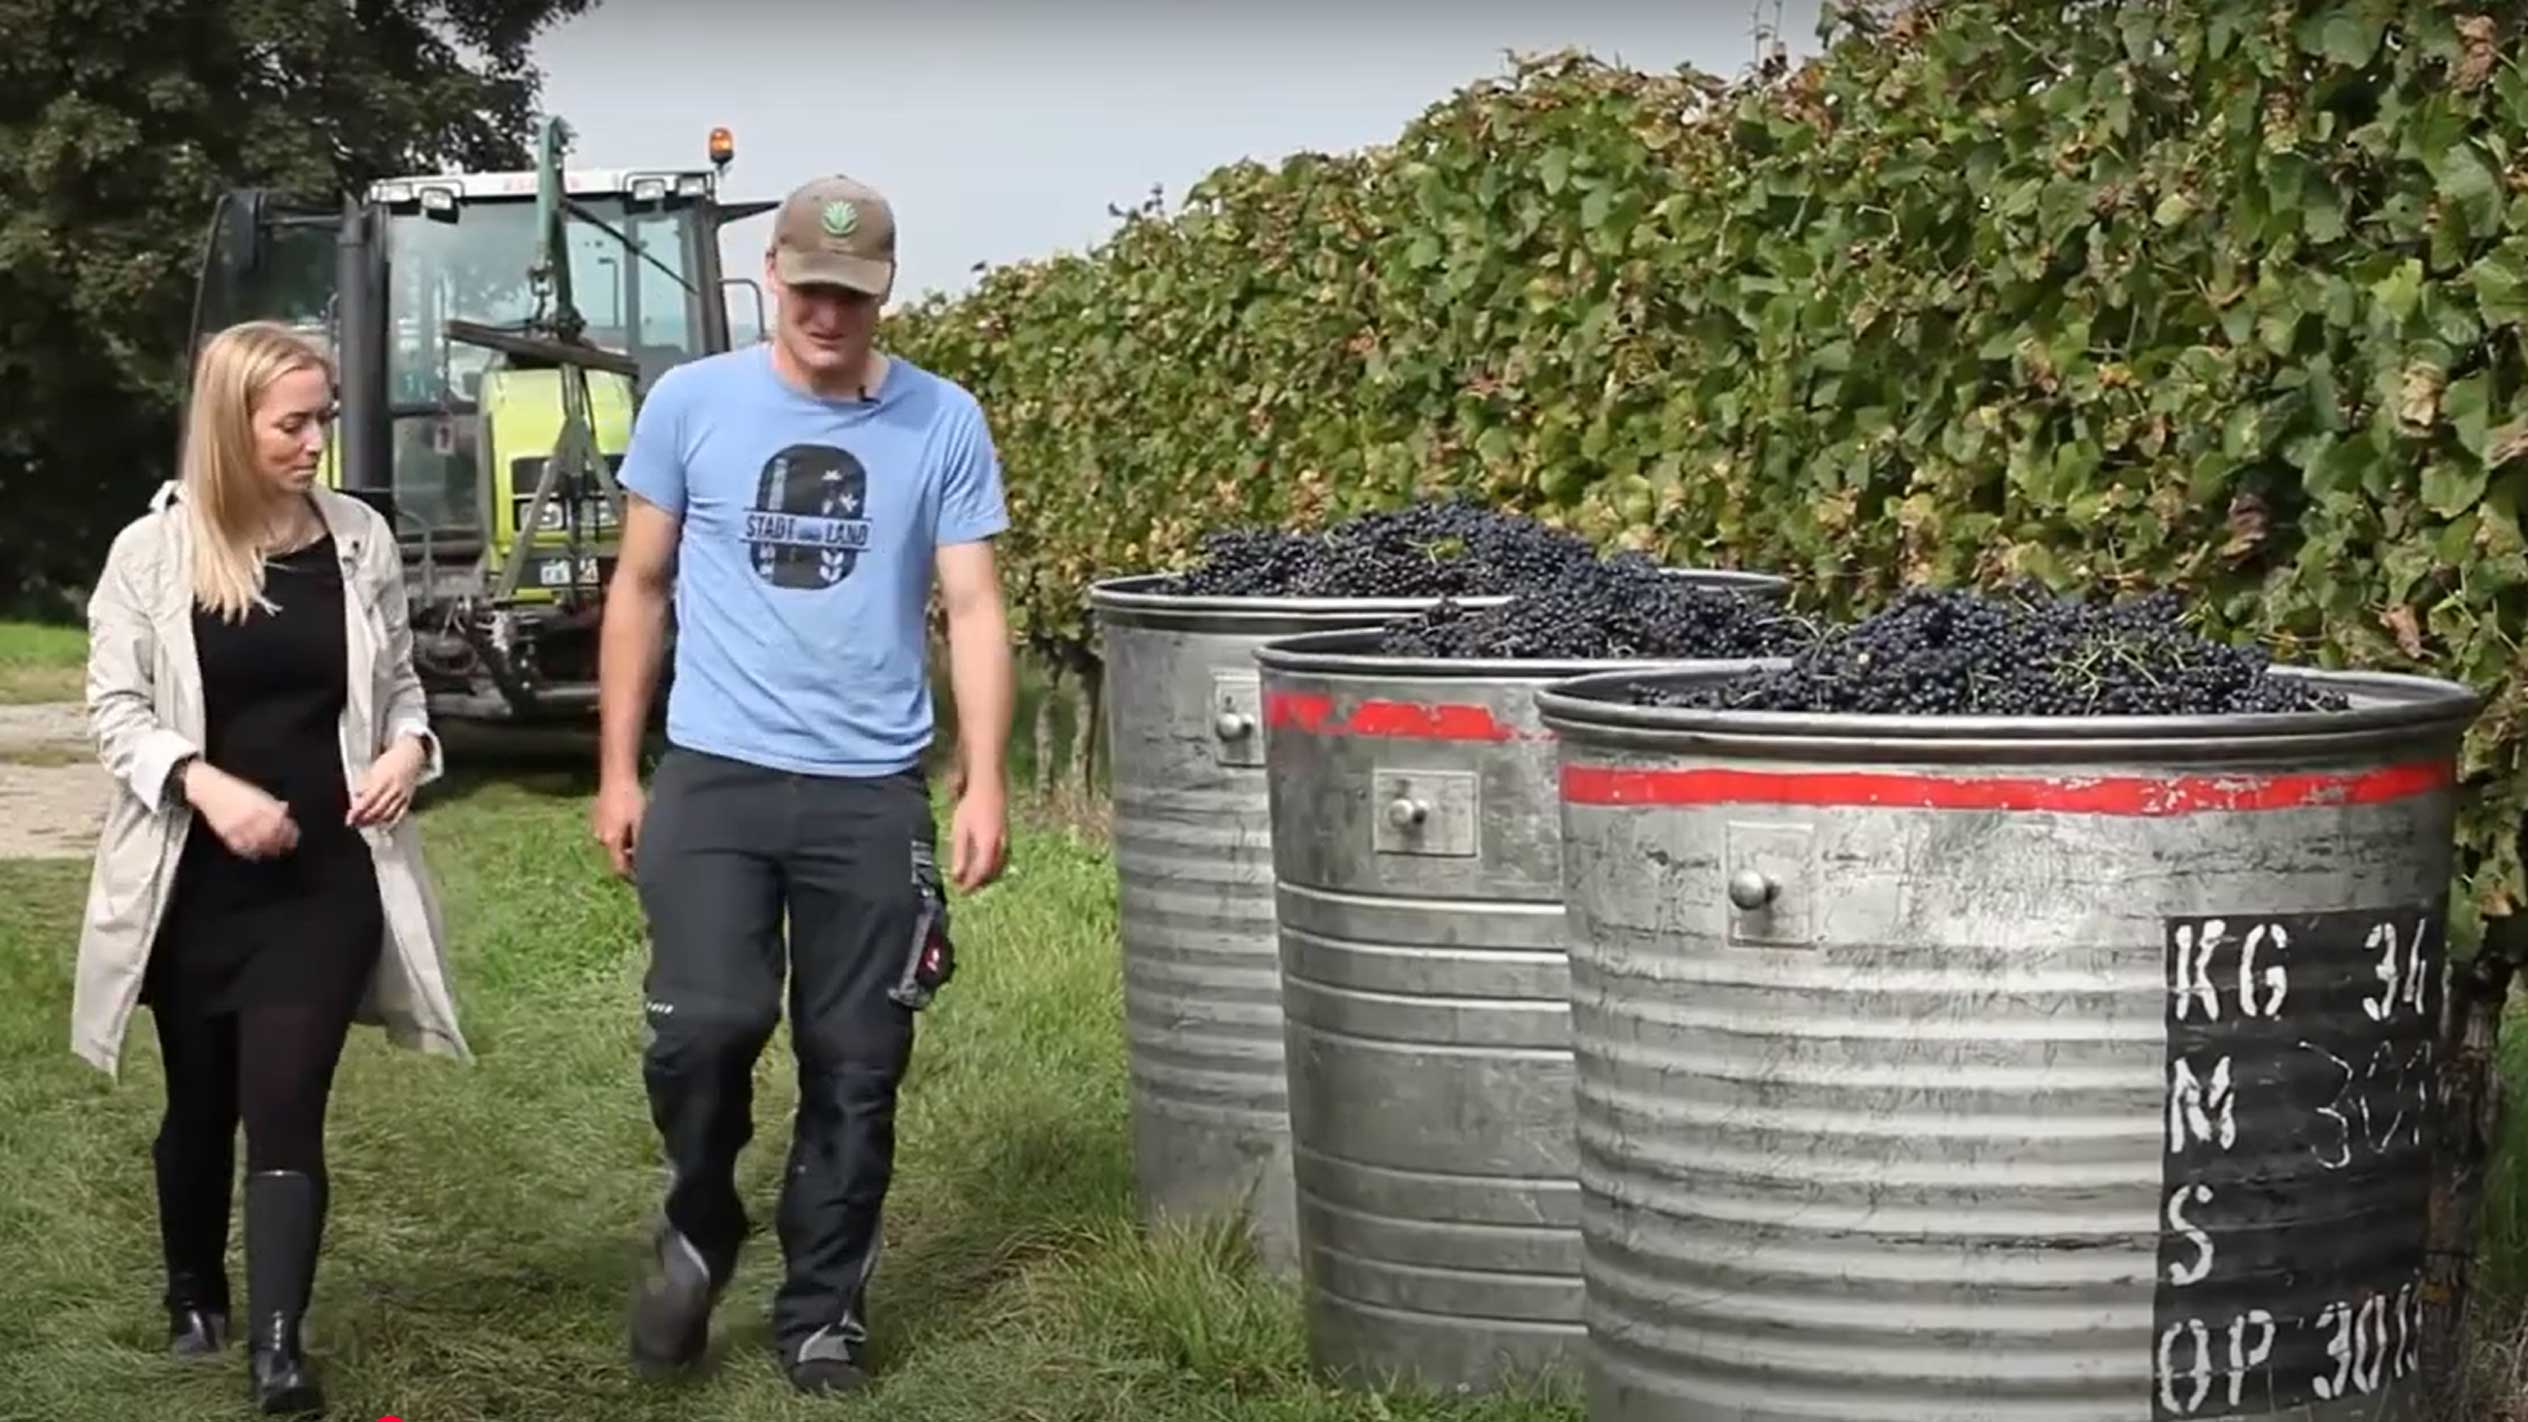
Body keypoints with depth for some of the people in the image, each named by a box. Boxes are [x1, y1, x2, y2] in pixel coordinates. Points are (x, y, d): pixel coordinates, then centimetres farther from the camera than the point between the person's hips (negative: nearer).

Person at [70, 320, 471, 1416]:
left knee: (286, 1105, -8)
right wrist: (207, 785, -21)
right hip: (194, 881, 0)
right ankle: (194, 1296, 36)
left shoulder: (360, 539, 2)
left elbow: (398, 683, 13)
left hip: (324, 876, 0)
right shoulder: (153, 551, -5)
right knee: (202, 1101, 15)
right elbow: (115, 708, -5)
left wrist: (409, 750, -8)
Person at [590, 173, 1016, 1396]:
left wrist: (985, 786, -7)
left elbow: (973, 609, 1)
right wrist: (617, 771, 6)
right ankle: (698, 1228, 16)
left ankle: (823, 1311, 21)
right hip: (714, 775, -1)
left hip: (872, 790, 1)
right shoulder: (691, 404, 1)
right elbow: (639, 590, 8)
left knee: (855, 1067, 6)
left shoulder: (944, 423, 1)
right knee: (706, 1028, -14)